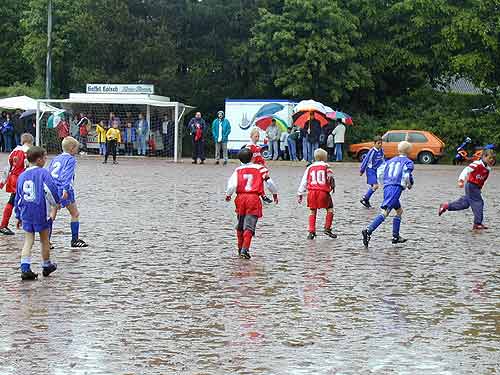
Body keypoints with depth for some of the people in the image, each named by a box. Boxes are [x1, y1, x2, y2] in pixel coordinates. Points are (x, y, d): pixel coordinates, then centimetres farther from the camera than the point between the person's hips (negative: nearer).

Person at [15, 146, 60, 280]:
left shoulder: (22, 176, 9)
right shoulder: (43, 172, -8)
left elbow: (18, 197, 14)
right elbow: (51, 189, -21)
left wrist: (19, 216, 22)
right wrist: (56, 203, -3)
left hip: (26, 214, 4)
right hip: (41, 213, -4)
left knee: (28, 241, 5)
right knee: (45, 240, 14)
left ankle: (25, 269, -9)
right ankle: (46, 266, 28)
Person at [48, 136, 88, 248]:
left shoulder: (56, 159, 17)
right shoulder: (71, 159, -6)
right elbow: (67, 175, -20)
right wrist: (65, 190, -29)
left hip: (52, 189, 7)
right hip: (63, 189, -7)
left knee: (52, 215, 9)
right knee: (75, 214, 8)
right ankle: (75, 240, 10)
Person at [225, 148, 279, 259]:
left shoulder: (238, 170, 5)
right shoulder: (259, 169, 4)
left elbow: (232, 184, -5)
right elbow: (269, 182, 3)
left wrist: (228, 195, 13)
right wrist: (275, 193, 19)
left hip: (241, 198, 2)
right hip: (254, 199, -2)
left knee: (240, 225, 19)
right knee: (249, 226, -5)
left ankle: (240, 248, 28)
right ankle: (245, 249, -18)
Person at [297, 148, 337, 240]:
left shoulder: (310, 168, 15)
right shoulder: (326, 166, 6)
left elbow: (304, 181, 14)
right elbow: (331, 177, -7)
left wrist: (300, 194, 16)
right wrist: (333, 186, 11)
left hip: (311, 192, 3)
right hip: (323, 192, -3)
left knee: (312, 211, 12)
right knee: (330, 208, 13)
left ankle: (311, 232, 5)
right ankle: (327, 228, 7)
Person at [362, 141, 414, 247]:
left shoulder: (391, 160, 22)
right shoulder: (408, 162, 6)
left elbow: (380, 171, 16)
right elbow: (407, 175, -11)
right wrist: (410, 184, 7)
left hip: (387, 187, 7)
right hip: (396, 188, -7)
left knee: (399, 210, 24)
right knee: (385, 212, -18)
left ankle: (396, 236, 22)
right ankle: (368, 231, -34)